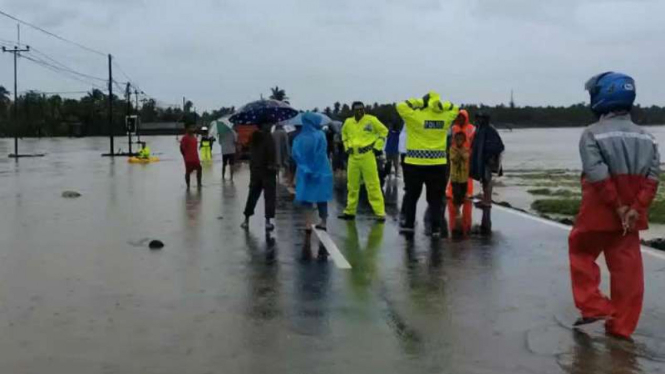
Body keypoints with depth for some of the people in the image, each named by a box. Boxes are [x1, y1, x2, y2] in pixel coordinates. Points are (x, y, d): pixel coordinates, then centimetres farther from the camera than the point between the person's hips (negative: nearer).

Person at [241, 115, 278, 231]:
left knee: (252, 194, 13)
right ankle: (268, 221, -4)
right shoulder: (268, 137, -14)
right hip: (267, 170, -7)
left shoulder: (254, 136, 9)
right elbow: (271, 153, -19)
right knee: (269, 196, 0)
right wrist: (272, 165, -11)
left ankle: (246, 220, 13)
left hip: (255, 169, 7)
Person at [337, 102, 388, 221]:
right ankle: (350, 211, 22)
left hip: (368, 156, -4)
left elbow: (384, 131, 3)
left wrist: (377, 146, -2)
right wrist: (347, 146, 13)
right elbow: (344, 133, 26)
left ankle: (380, 212, -3)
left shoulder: (371, 120, -6)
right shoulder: (348, 122, 6)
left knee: (373, 185, -6)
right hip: (353, 157, 4)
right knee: (352, 185, 11)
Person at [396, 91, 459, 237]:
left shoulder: (416, 116, -9)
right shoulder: (445, 117, 1)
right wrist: (440, 103, 6)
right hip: (438, 165, 2)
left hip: (415, 164, -2)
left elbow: (401, 106, 0)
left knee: (411, 195, 14)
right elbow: (455, 108, 18)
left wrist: (419, 102, 0)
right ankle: (435, 228, 7)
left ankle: (408, 223, 19)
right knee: (436, 198, 9)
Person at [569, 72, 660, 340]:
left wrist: (618, 208, -14)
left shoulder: (592, 134, -11)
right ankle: (621, 325, 13)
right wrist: (634, 210, -10)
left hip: (599, 212, -5)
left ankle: (594, 307, 11)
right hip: (632, 214, 5)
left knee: (581, 253, 17)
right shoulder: (645, 137, 7)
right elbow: (652, 179, -3)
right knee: (627, 268, 8)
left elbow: (599, 177, -20)